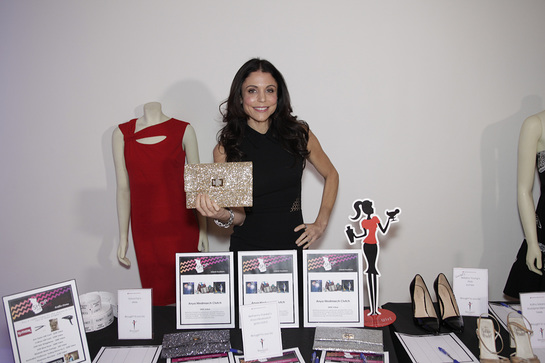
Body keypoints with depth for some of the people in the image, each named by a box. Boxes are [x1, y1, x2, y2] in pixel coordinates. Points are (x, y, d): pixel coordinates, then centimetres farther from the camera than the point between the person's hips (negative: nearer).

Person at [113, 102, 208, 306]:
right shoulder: (122, 134, 6)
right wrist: (123, 237, 5)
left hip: (181, 226, -1)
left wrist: (203, 230, 2)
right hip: (144, 231, 1)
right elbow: (123, 188, 7)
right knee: (156, 298, 5)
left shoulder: (183, 130, 3)